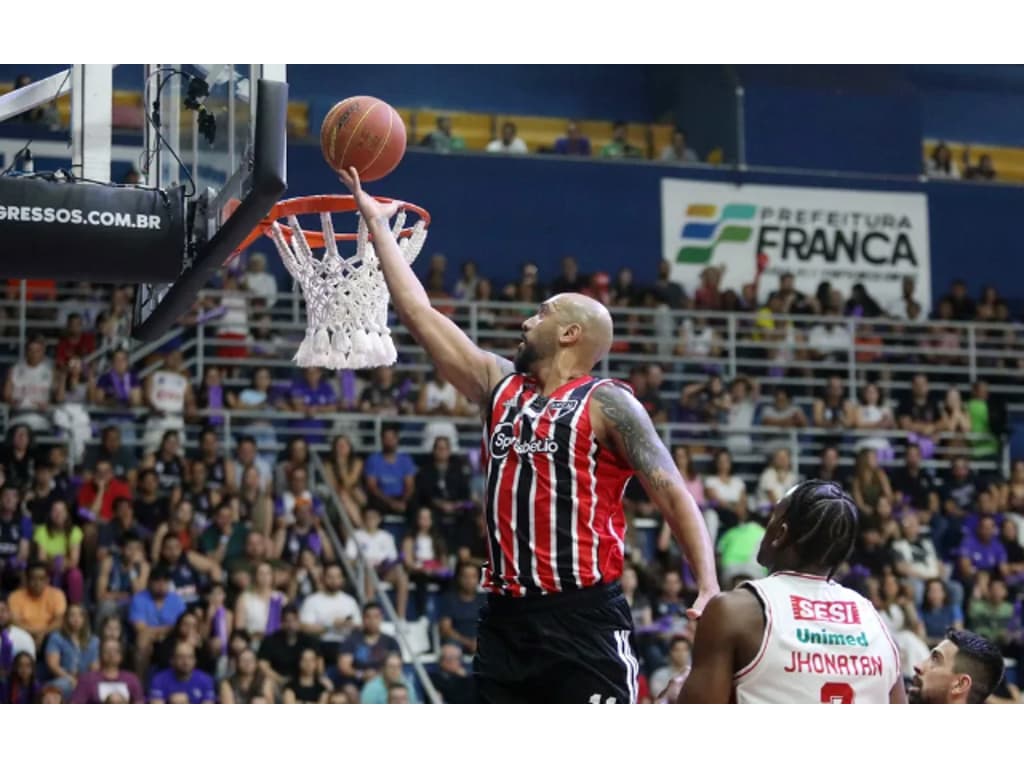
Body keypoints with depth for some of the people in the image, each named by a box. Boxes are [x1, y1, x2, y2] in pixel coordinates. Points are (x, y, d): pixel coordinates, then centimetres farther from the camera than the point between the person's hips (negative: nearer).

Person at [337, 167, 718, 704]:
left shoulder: (606, 404, -3)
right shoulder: (500, 386, 15)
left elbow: (674, 498, -6)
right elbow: (421, 315, 18)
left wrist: (709, 588, -19)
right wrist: (377, 224, 20)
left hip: (583, 618, -7)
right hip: (507, 619, 7)